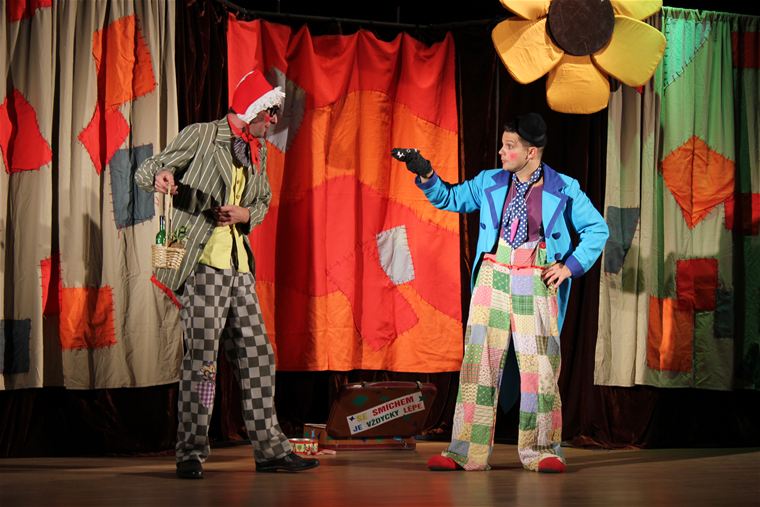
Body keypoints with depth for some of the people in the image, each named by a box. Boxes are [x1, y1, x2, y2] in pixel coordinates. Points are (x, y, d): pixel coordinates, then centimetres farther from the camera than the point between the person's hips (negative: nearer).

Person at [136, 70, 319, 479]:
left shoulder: (257, 153, 17)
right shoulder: (202, 136, -3)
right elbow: (145, 171, -3)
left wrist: (246, 214, 2)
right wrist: (160, 177, -28)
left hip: (239, 264, 8)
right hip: (202, 260, -7)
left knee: (256, 353, 7)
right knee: (202, 353, -12)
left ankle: (270, 448, 12)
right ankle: (191, 453, -7)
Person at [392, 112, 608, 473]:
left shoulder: (563, 189, 1)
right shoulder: (490, 182, 8)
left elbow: (597, 229, 8)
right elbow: (450, 198, 19)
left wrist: (570, 266, -1)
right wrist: (425, 174, 3)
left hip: (536, 284, -2)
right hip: (493, 278, 2)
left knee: (539, 367, -2)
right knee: (479, 362, -2)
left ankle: (540, 451, 10)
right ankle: (467, 452, 1)